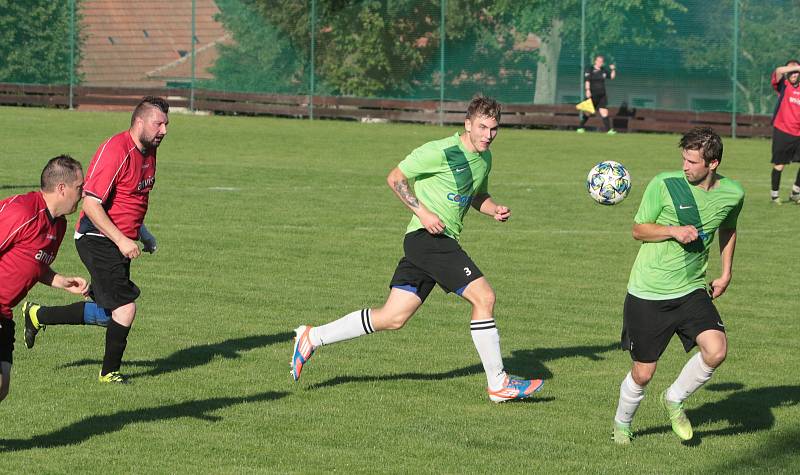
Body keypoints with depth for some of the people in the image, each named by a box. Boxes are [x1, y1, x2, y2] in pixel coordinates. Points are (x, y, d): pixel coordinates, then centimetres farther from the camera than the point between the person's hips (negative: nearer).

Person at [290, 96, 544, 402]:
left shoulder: (484, 158, 15)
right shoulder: (442, 151, -12)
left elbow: (478, 196, 31)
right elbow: (395, 178, -7)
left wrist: (495, 210, 9)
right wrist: (422, 212, -16)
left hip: (441, 243, 9)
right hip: (428, 238, -9)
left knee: (393, 318, 7)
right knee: (484, 296, -14)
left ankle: (312, 337, 16)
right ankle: (498, 384, -7)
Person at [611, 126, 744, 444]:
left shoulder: (732, 194, -2)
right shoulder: (664, 185, -13)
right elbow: (638, 230, -3)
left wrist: (725, 274, 15)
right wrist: (673, 231, -20)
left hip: (692, 291, 3)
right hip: (647, 294, -3)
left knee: (716, 350, -20)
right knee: (643, 373, 2)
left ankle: (674, 400, 8)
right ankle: (621, 424, 33)